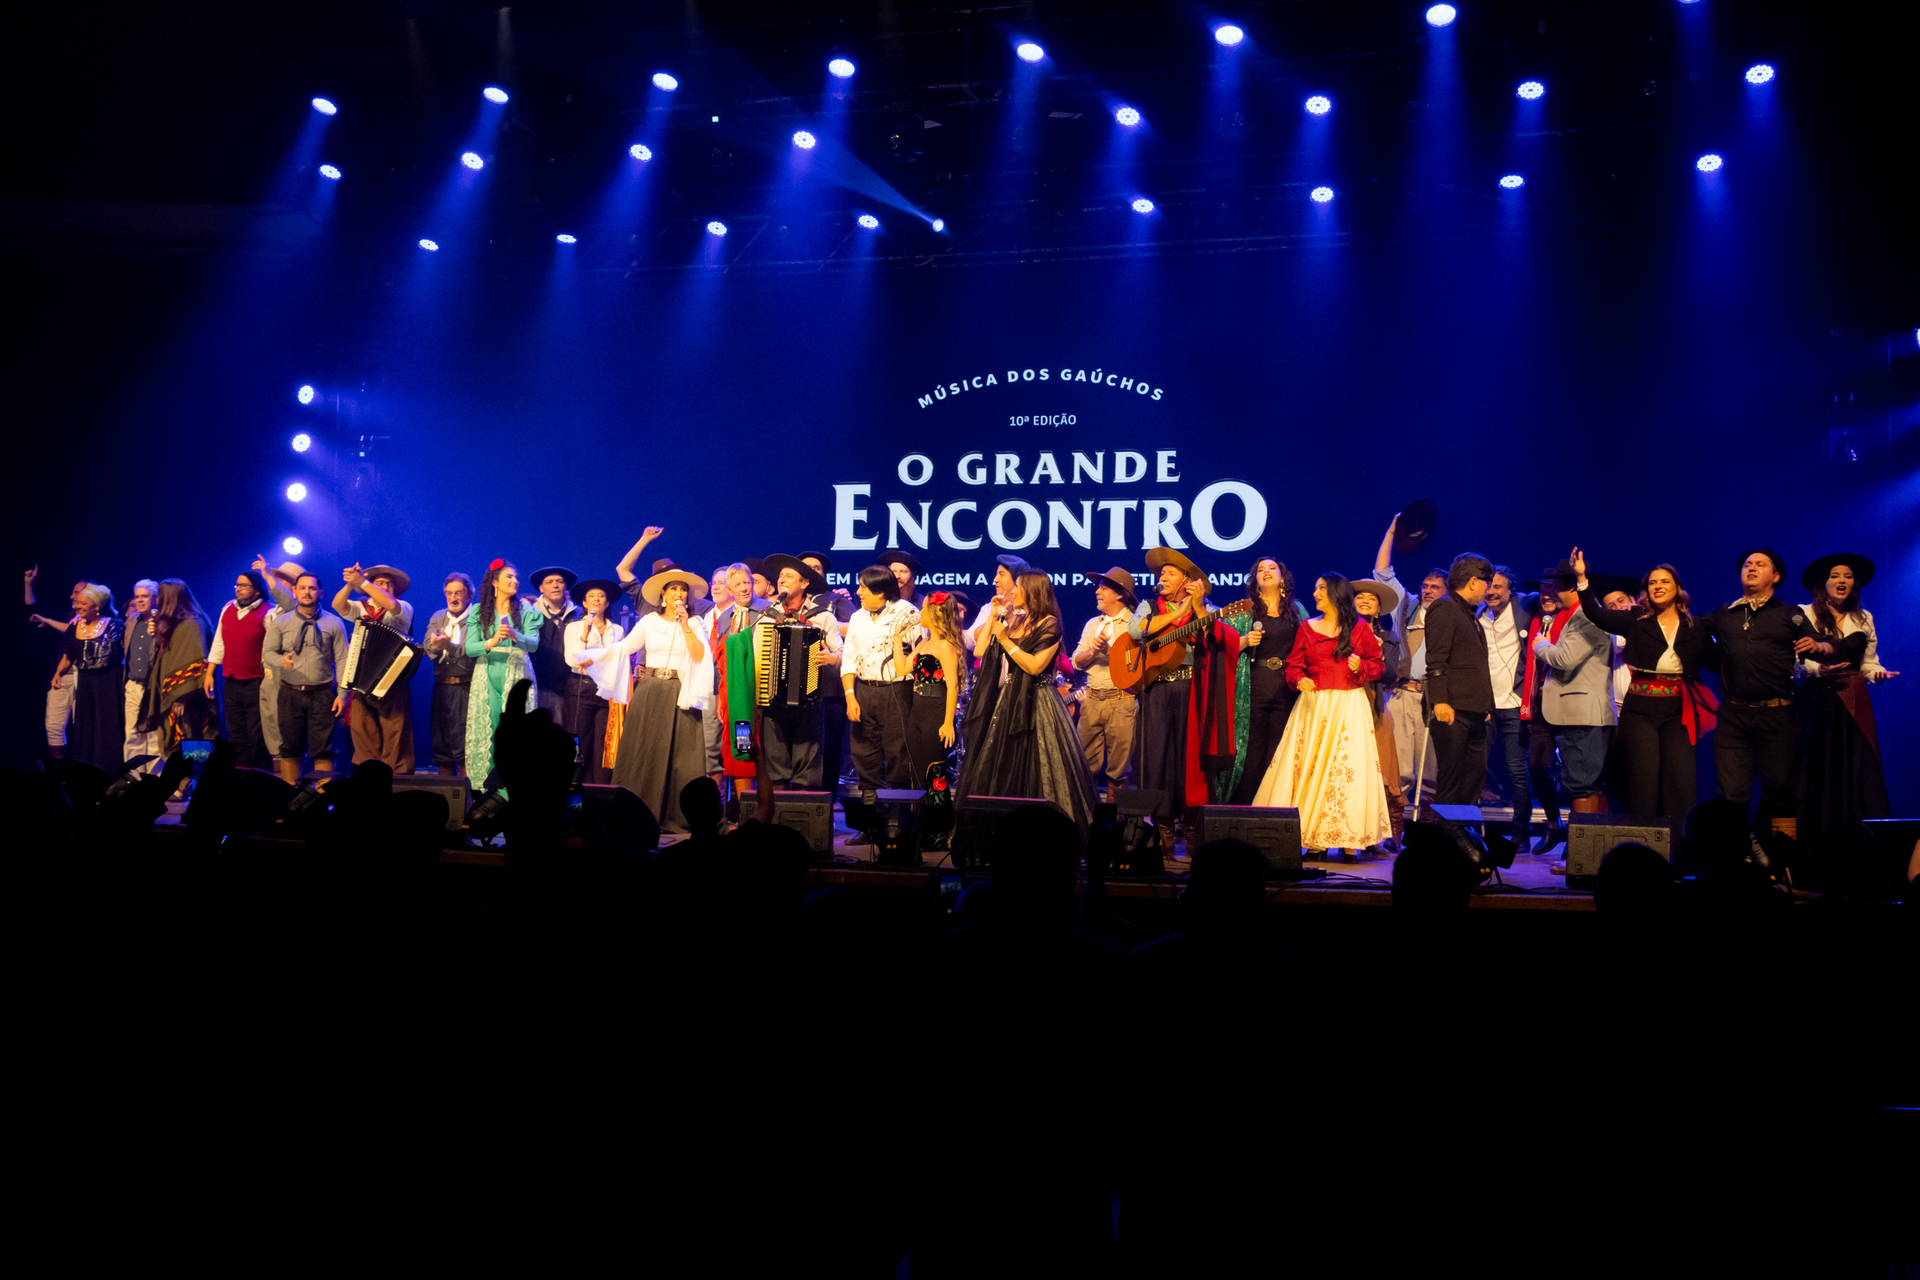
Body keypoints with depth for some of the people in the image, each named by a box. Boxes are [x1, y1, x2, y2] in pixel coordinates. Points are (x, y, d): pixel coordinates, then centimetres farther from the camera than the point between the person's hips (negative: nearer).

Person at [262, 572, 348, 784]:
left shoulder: (333, 623, 3)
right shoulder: (280, 622, 8)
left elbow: (341, 660, 0)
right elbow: (267, 652, 6)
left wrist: (342, 694, -7)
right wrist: (281, 660, -18)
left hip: (322, 693, -2)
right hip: (290, 693, 2)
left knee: (323, 749, -2)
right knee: (290, 747, 5)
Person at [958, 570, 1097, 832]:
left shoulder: (1049, 625, -7)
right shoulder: (1013, 621, 13)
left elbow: (1034, 666, -18)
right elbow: (979, 651, 9)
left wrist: (1006, 641, -16)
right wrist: (993, 617, 7)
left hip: (1034, 705, -7)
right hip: (1007, 702, 7)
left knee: (1031, 775, -7)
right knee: (999, 772, 8)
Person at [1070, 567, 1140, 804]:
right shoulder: (1093, 624, 19)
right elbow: (1076, 661, 14)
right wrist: (1092, 651, -5)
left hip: (1121, 701, -5)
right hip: (1091, 700, 5)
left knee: (1118, 767, -2)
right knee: (1087, 764, 4)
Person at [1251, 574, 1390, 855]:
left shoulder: (1360, 628, 5)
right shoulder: (1307, 627, 11)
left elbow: (1378, 665, 8)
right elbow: (1293, 665, 9)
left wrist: (1361, 667, -12)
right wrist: (1300, 680, -12)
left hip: (1349, 706, -2)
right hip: (1313, 705, 2)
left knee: (1348, 766, -6)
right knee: (1307, 764, -3)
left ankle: (1348, 838, -1)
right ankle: (1307, 834, 1)